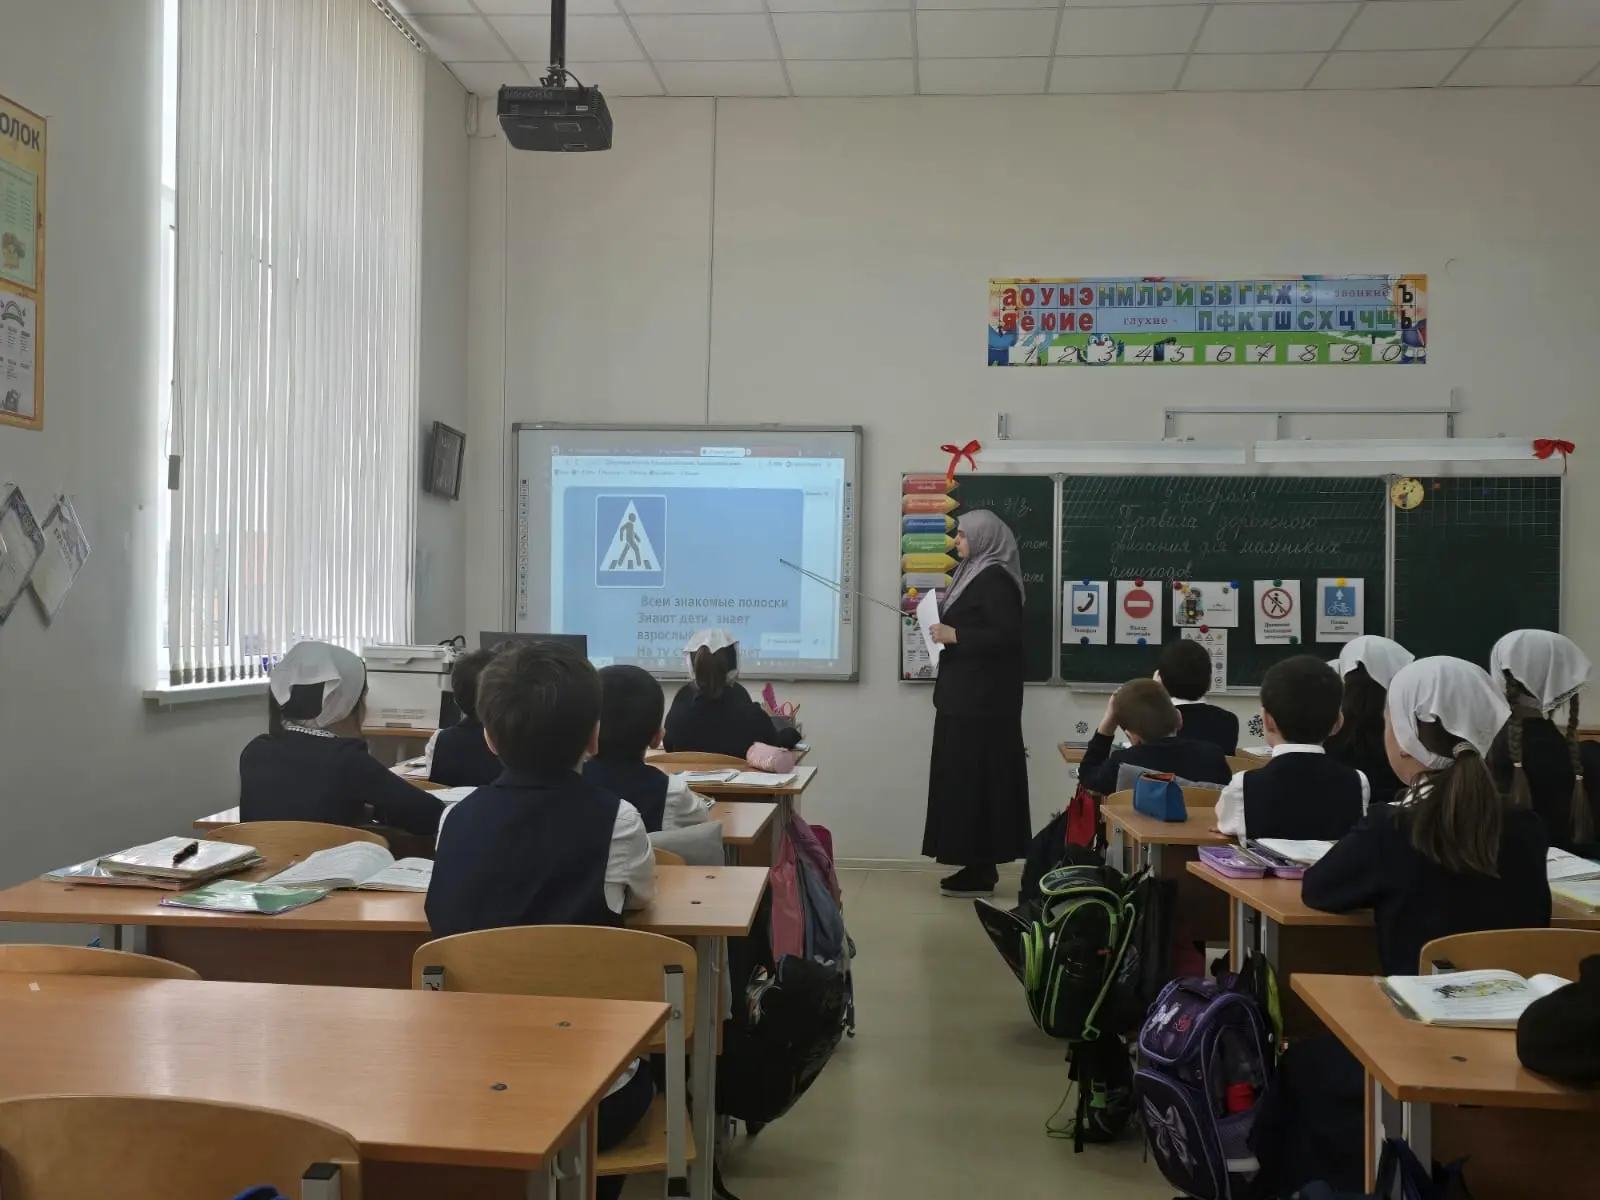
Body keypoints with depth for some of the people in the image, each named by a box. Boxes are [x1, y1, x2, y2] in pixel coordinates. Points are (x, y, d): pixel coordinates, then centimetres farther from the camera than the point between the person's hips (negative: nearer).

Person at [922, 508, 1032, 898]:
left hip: (982, 700, -10)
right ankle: (977, 865, 17)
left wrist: (955, 636, -23)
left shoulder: (995, 580, -15)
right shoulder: (974, 574, 14)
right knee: (964, 779, 11)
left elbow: (1008, 636, -23)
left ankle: (982, 872, -1)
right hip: (966, 695, 10)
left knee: (977, 779, -7)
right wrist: (941, 622, 9)